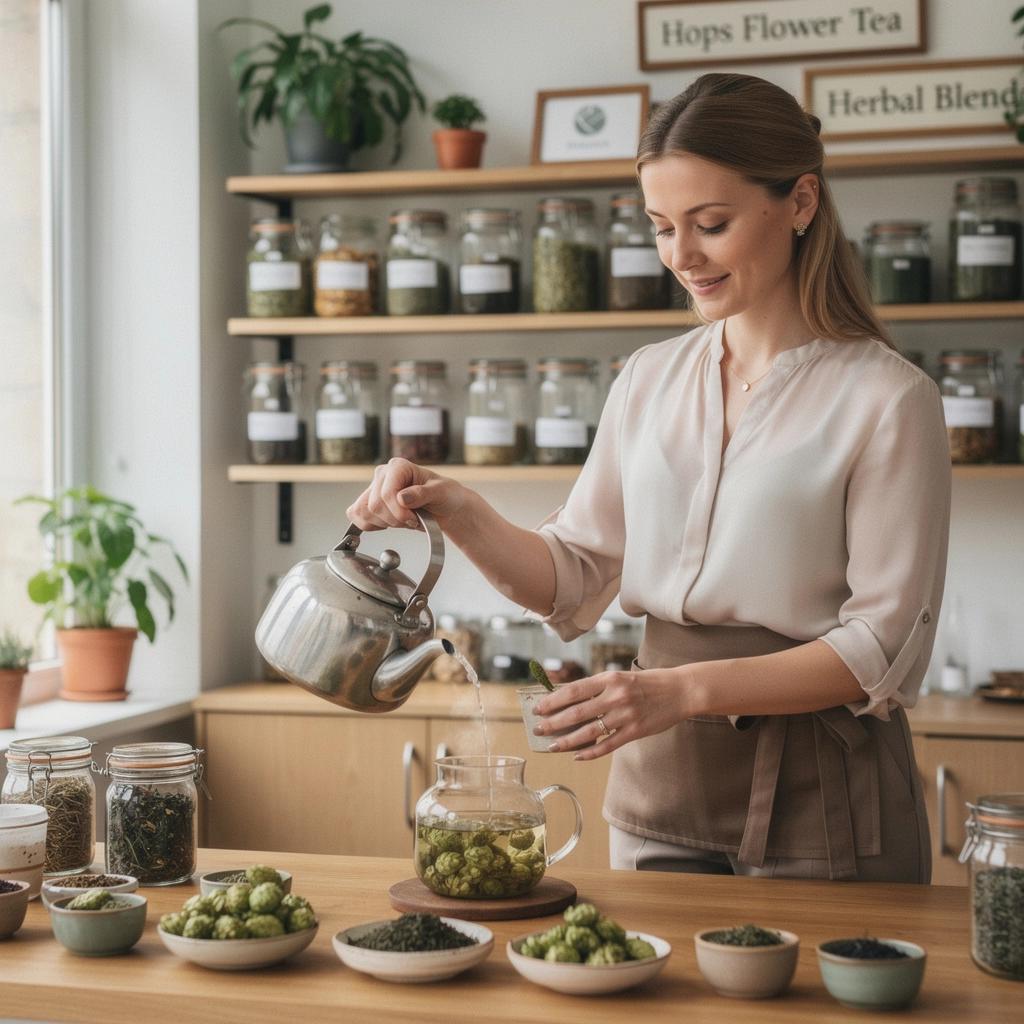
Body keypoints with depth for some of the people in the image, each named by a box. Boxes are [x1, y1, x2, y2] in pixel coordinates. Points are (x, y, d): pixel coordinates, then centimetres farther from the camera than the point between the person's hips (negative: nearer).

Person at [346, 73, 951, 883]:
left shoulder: (887, 399, -9)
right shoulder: (648, 382, 7)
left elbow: (883, 647, -13)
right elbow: (574, 580, 9)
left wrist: (686, 690, -24)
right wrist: (458, 513, -8)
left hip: (819, 809, -4)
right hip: (663, 787, 5)